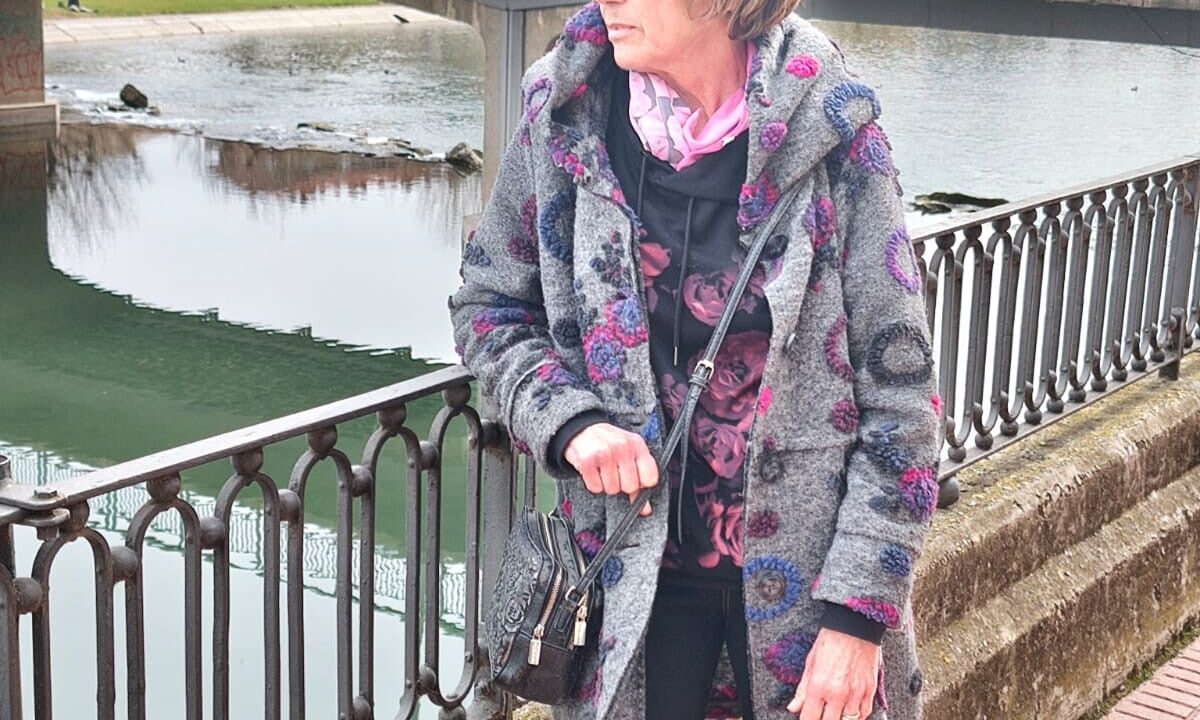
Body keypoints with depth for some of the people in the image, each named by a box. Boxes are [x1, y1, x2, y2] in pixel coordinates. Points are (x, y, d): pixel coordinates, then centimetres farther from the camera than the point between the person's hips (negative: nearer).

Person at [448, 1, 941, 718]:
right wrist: (565, 419, -11)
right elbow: (487, 304, 8)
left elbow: (898, 389, -10)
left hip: (805, 569, -1)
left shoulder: (832, 128, -13)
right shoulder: (567, 119, -7)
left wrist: (859, 613, -12)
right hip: (635, 572, 2)